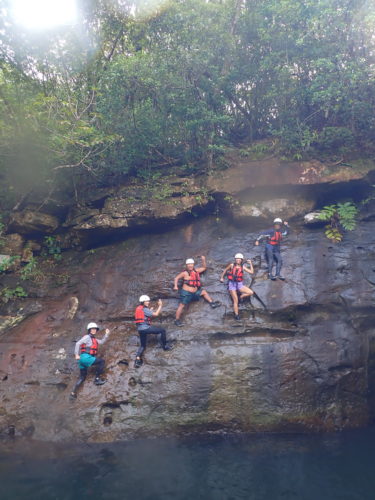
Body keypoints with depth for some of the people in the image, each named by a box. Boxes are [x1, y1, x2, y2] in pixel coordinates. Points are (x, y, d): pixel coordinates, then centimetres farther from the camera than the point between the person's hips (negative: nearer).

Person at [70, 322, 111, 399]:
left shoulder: (94, 339, 22)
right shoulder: (87, 337, -5)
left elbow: (101, 341, 23)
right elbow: (78, 343, -13)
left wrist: (107, 334, 14)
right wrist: (76, 354, -18)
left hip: (83, 360, 10)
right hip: (85, 357, -10)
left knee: (82, 377, 14)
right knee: (102, 361, -8)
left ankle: (73, 392, 15)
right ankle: (97, 379, -4)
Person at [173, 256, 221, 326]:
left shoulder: (196, 271, 6)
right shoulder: (185, 273, -13)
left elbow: (204, 267, 18)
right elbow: (176, 278, -8)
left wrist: (203, 260, 2)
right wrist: (176, 286, -21)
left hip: (195, 292, 7)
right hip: (186, 292, -7)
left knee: (203, 291, 18)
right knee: (181, 305, -5)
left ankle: (212, 303, 30)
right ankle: (177, 320, 3)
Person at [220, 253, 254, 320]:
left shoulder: (243, 267, 3)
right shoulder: (232, 265, -2)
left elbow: (251, 272, -3)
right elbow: (225, 270, 12)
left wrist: (250, 264, -7)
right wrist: (221, 277, 17)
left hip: (239, 284, 3)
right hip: (232, 284, -3)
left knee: (251, 293, -15)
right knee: (235, 301, -6)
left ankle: (240, 297, 7)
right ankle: (236, 315, 4)